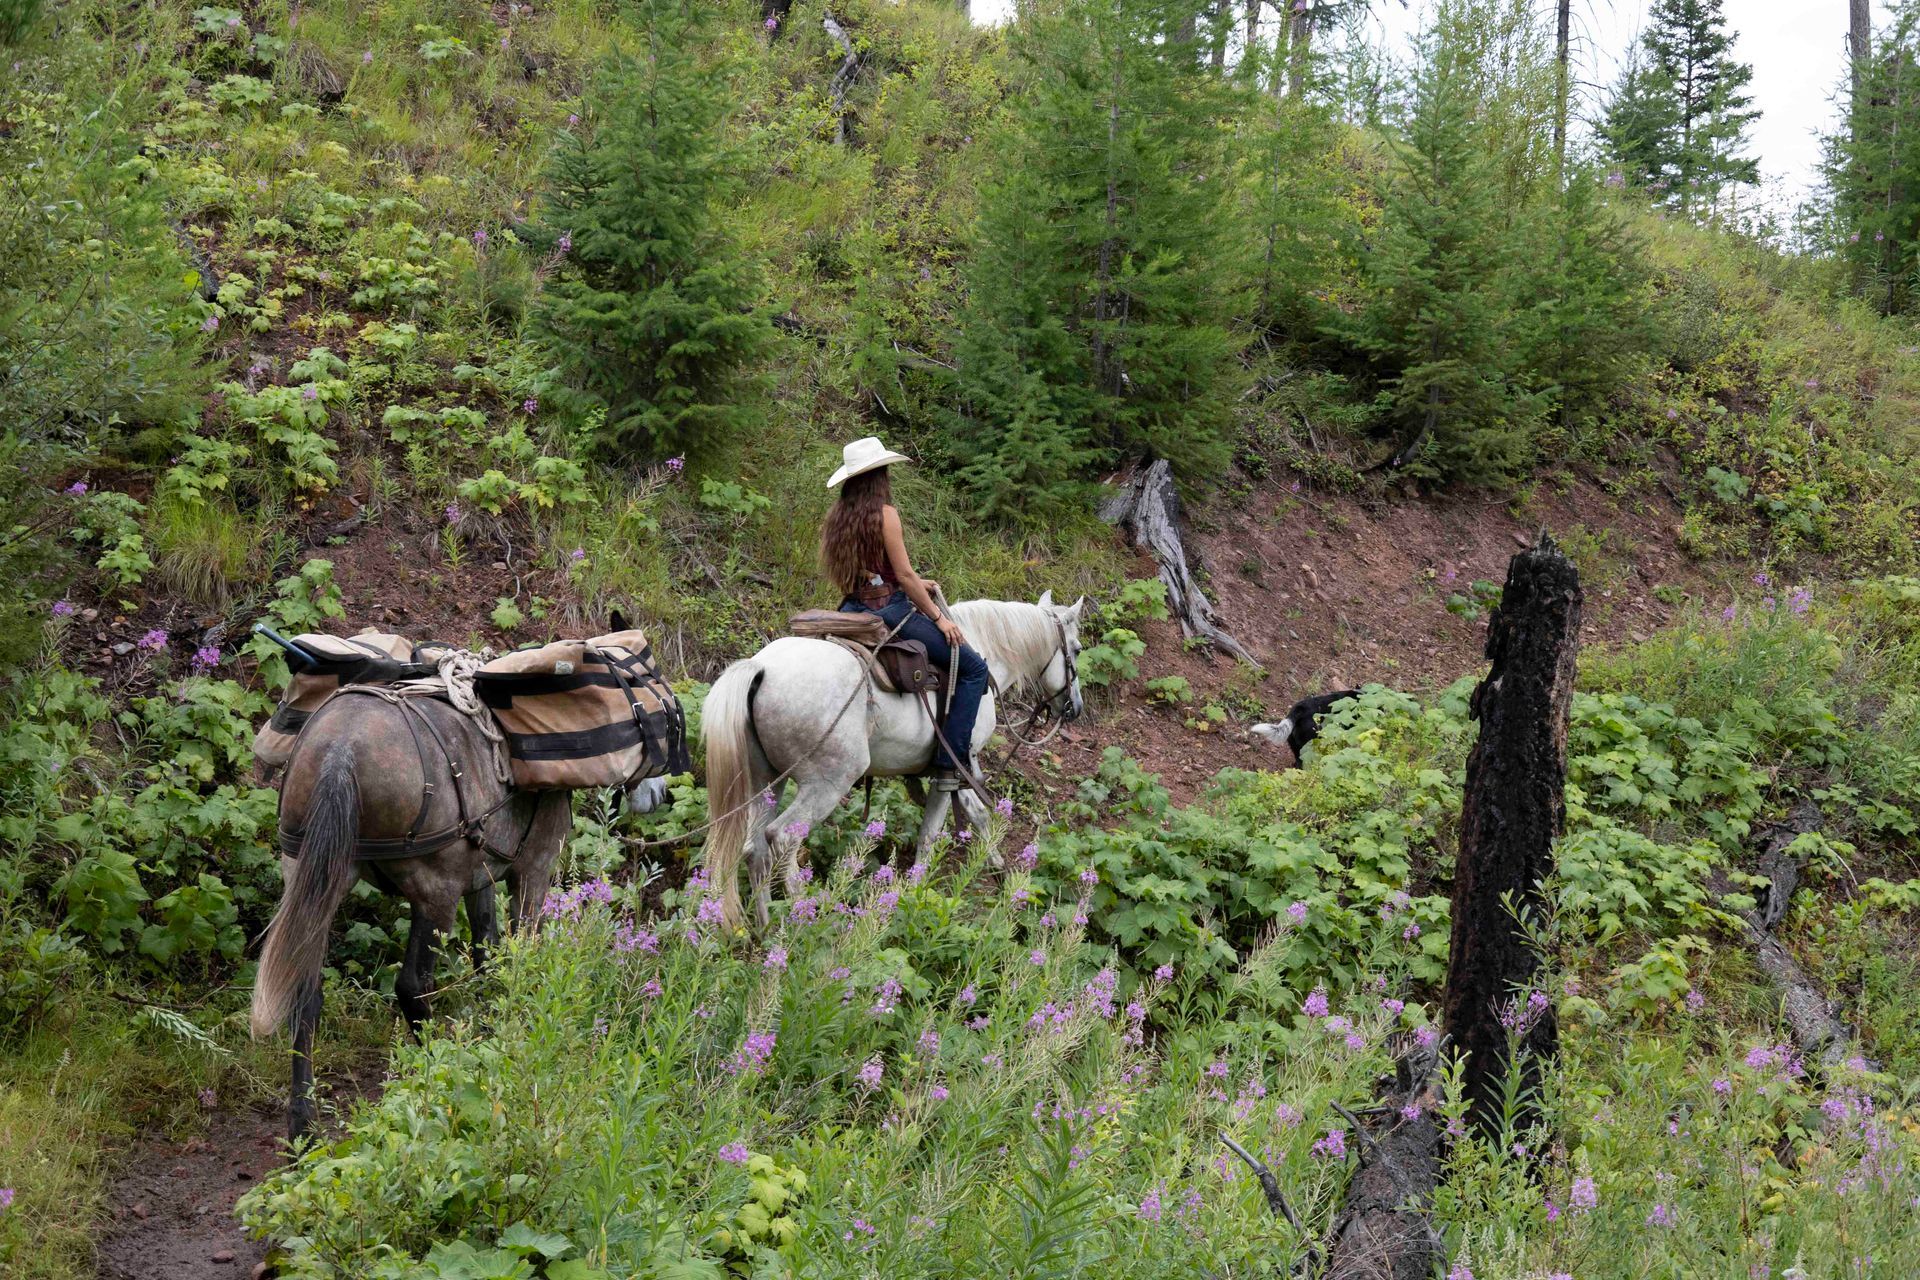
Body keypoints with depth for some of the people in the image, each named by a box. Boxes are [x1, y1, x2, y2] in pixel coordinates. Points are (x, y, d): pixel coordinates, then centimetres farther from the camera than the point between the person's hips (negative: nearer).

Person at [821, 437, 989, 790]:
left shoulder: (837, 517, 9)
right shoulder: (884, 514, -14)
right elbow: (904, 575, -15)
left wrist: (915, 585, 24)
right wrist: (938, 617, -6)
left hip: (854, 611, 8)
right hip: (890, 611, -8)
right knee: (973, 668, 0)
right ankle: (950, 763, -7)